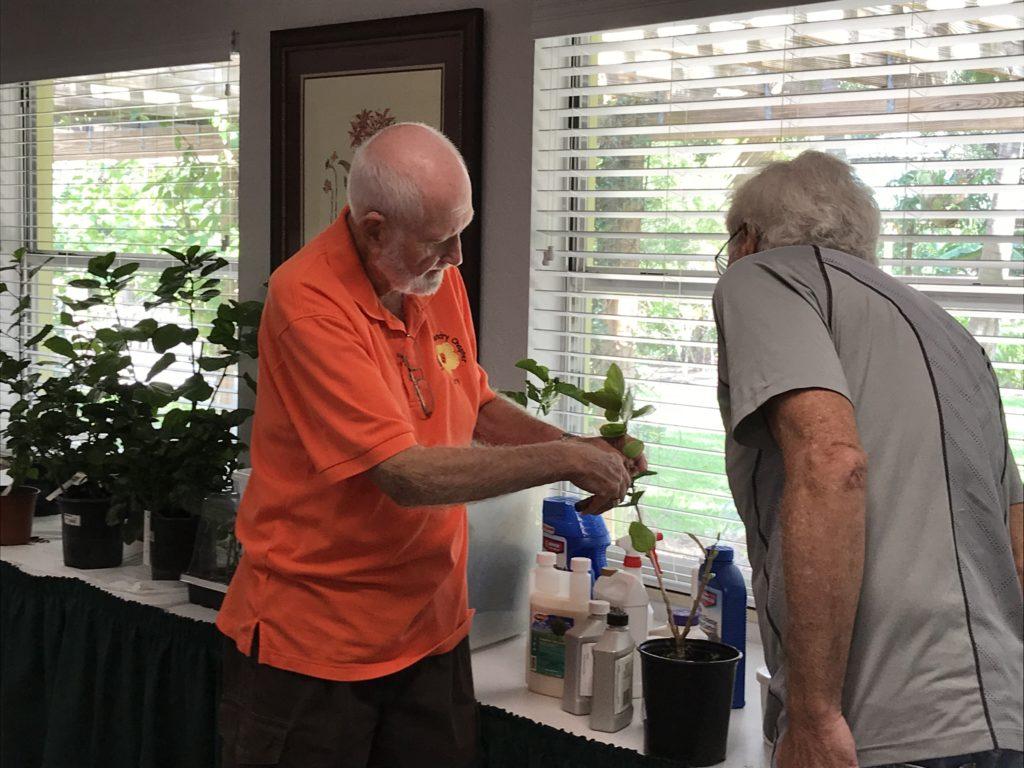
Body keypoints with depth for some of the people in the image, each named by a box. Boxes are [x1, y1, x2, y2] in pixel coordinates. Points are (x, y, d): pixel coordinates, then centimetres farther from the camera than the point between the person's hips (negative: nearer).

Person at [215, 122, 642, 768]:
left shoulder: (439, 275, 0)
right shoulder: (309, 303, -23)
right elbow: (406, 475, -26)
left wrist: (579, 448, -2)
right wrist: (564, 462, -19)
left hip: (432, 628, 6)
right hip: (311, 638, -6)